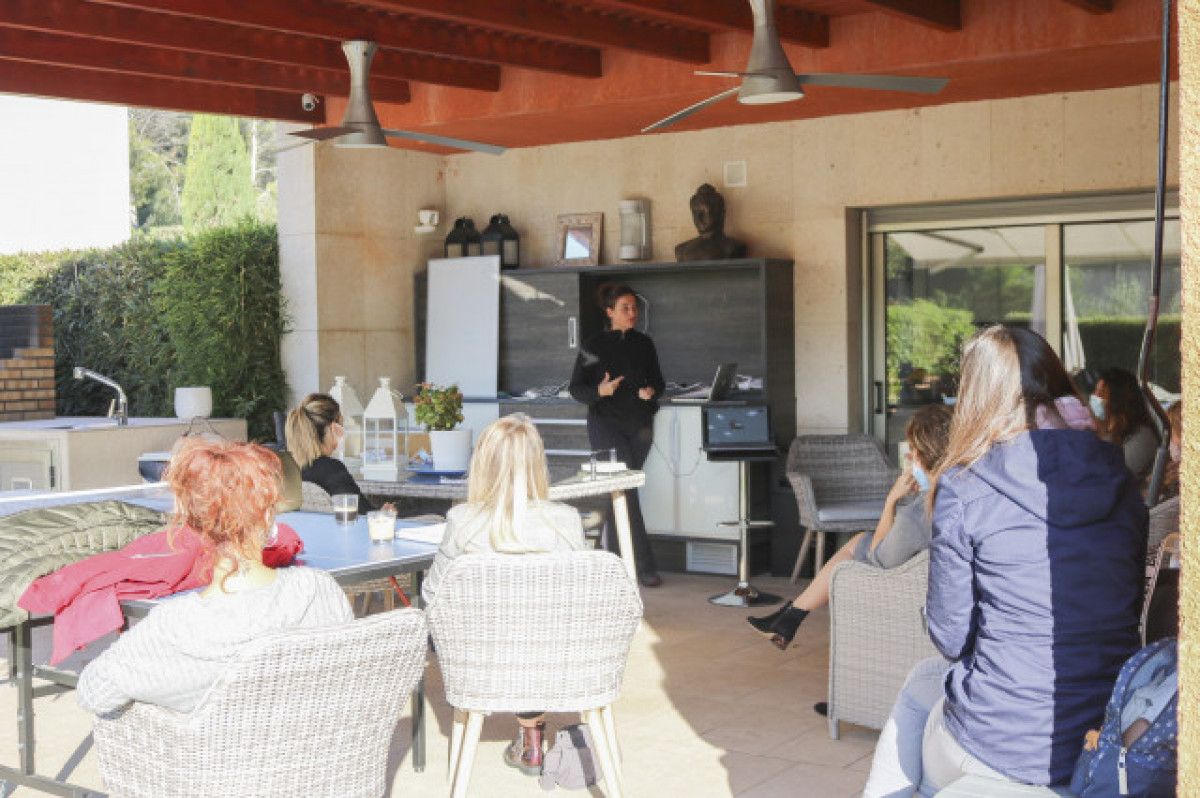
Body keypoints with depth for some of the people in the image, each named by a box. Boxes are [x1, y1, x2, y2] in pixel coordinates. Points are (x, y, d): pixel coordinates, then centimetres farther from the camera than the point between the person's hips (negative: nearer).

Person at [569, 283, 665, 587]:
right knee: (625, 490, -12)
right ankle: (644, 565, -12)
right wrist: (599, 390, -21)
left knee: (619, 492, 8)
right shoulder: (594, 345, -2)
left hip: (640, 425, 4)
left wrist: (652, 391, -6)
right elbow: (576, 388, -2)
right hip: (606, 423, -4)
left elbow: (658, 380, 16)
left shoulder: (643, 343, 11)